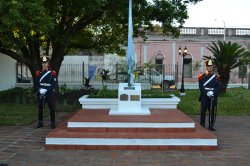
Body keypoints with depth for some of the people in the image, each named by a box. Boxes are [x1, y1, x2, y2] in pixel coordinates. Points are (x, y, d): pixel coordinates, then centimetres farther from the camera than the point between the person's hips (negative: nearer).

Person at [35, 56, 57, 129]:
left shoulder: (52, 73, 1)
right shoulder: (38, 73, 8)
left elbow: (54, 84, -6)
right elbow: (36, 84, 7)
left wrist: (46, 90, -16)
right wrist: (40, 90, -11)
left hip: (49, 93, -2)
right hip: (40, 93, 2)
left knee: (52, 108, 0)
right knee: (40, 108, 5)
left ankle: (53, 123, 8)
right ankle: (40, 122, 15)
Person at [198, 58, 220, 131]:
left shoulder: (216, 77, 8)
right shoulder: (202, 76, 3)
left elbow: (218, 87, 2)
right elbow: (201, 87, -4)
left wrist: (212, 92, -15)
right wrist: (207, 93, -16)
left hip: (213, 96, 1)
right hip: (204, 96, -1)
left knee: (212, 110, 1)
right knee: (203, 110, 2)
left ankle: (211, 125, 8)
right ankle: (202, 125, 14)